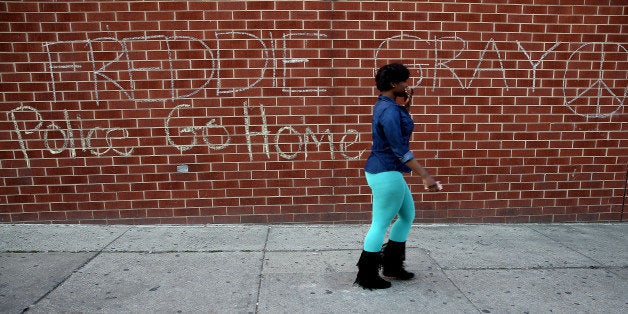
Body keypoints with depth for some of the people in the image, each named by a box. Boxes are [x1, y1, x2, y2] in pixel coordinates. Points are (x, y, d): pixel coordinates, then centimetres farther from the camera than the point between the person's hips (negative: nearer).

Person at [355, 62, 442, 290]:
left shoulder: (386, 105, 11)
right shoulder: (389, 111, -20)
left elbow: (401, 124, 28)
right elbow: (399, 149, -25)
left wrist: (406, 104, 13)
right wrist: (425, 176, -25)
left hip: (388, 172, 11)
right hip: (386, 173, -11)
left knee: (407, 215, 20)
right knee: (381, 224, 2)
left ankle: (392, 266, 32)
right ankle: (367, 277, 18)